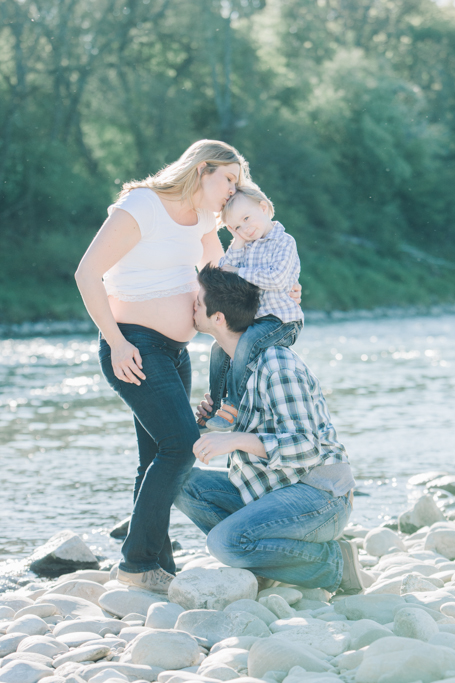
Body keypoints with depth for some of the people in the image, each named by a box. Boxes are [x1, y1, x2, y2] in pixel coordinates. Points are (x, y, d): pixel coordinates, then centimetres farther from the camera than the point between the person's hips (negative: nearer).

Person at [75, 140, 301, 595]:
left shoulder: (201, 219, 12)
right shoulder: (141, 208, -13)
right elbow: (87, 273, -16)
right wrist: (117, 342, -19)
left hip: (174, 352, 9)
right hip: (134, 350, -9)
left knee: (160, 458, 7)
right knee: (180, 443, -19)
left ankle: (158, 565, 12)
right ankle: (138, 561, -13)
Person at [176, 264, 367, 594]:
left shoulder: (276, 365, -20)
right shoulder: (233, 360, 11)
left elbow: (306, 447, -24)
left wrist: (234, 440, -33)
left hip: (319, 495, -10)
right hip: (270, 491, 10)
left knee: (225, 542, -28)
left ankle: (333, 564, -10)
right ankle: (260, 559, -2)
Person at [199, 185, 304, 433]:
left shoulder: (283, 242, -10)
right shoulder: (246, 247, 14)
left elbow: (276, 278, -25)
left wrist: (239, 272, -18)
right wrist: (237, 244, -3)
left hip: (280, 319, -9)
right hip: (250, 317, 9)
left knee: (246, 344, -31)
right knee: (220, 348, 12)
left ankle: (233, 407, -25)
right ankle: (211, 408, 24)